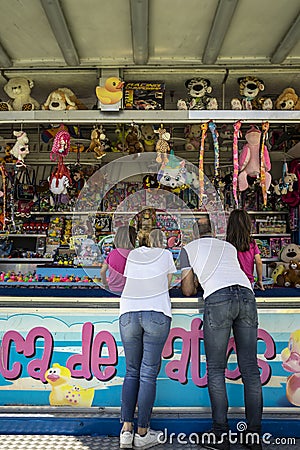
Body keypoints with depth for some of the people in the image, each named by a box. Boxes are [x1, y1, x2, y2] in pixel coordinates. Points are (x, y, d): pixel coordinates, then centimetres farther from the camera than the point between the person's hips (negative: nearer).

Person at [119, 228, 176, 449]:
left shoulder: (132, 255, 22)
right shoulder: (165, 254, 17)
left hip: (128, 313, 3)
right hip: (157, 313, -2)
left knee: (131, 372, 12)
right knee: (148, 374, 2)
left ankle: (126, 430, 7)